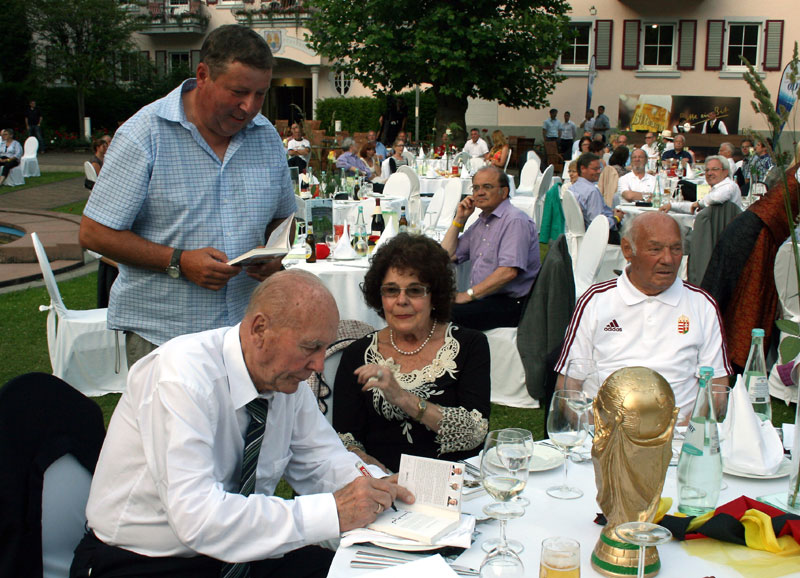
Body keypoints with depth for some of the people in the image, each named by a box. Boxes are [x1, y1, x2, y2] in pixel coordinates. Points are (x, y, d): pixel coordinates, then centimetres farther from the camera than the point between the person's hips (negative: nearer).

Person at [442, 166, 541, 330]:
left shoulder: (516, 221, -11)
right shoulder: (481, 223, 19)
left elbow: (509, 271, -22)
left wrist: (469, 294, -19)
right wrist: (460, 219, 13)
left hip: (511, 303, -8)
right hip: (483, 298, 8)